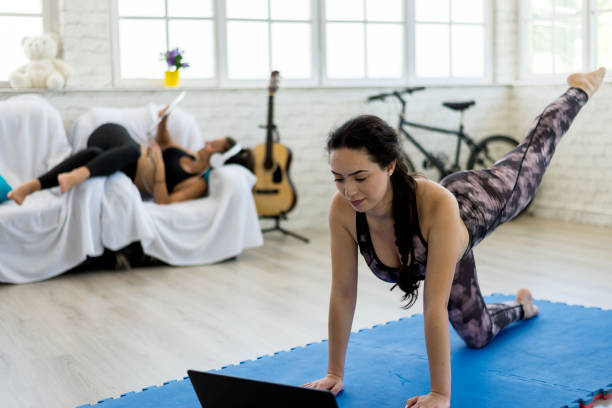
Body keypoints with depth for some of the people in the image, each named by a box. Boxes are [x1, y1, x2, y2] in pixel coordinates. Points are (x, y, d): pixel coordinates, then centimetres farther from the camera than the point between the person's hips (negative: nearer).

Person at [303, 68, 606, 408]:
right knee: (478, 335, 25)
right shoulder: (342, 209, -40)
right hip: (438, 251, 4)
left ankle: (580, 89, 58)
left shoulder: (437, 205, -51)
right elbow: (342, 294, -29)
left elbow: (435, 307, -50)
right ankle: (521, 307, 61)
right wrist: (335, 374, -23)